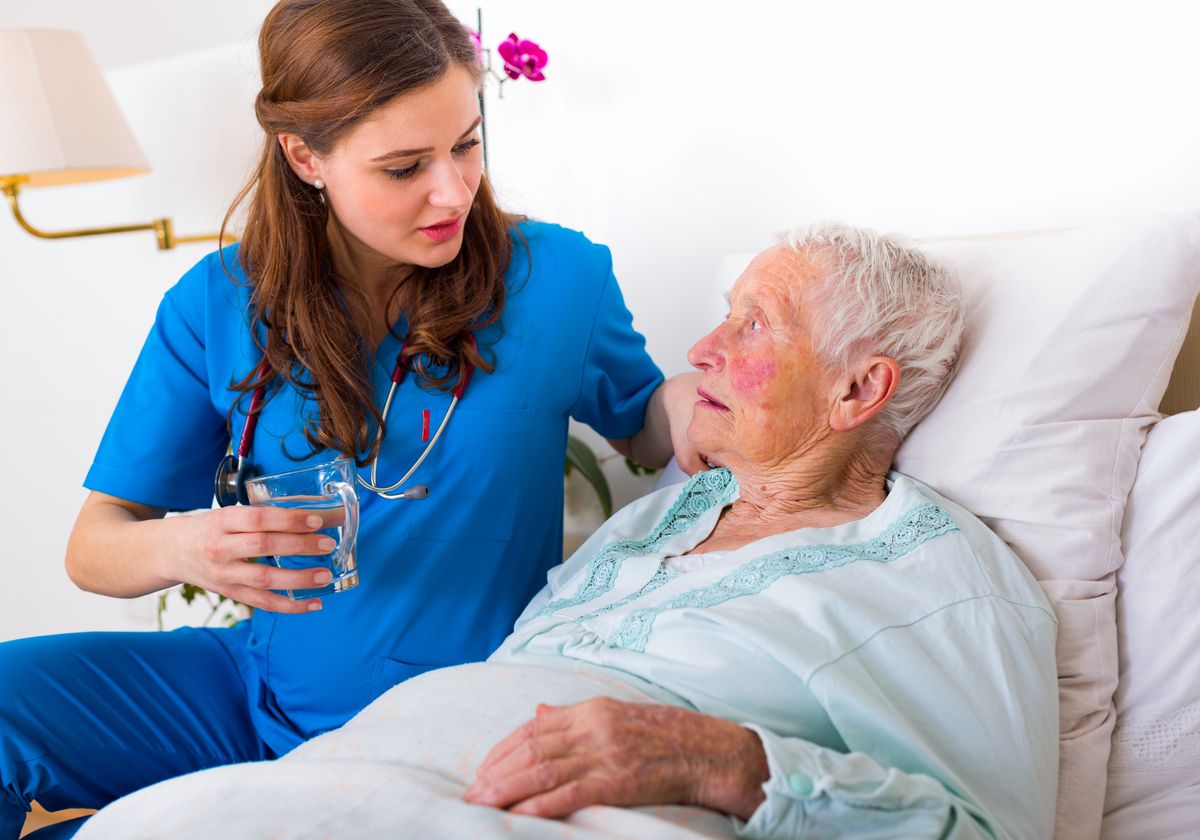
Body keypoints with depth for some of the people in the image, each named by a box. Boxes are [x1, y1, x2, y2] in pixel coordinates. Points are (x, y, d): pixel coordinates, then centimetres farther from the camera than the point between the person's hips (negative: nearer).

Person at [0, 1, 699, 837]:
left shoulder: (557, 276, -9)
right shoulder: (219, 306, -6)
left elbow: (648, 430, 9)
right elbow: (94, 544, -3)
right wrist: (181, 549, -27)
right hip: (261, 685, 3)